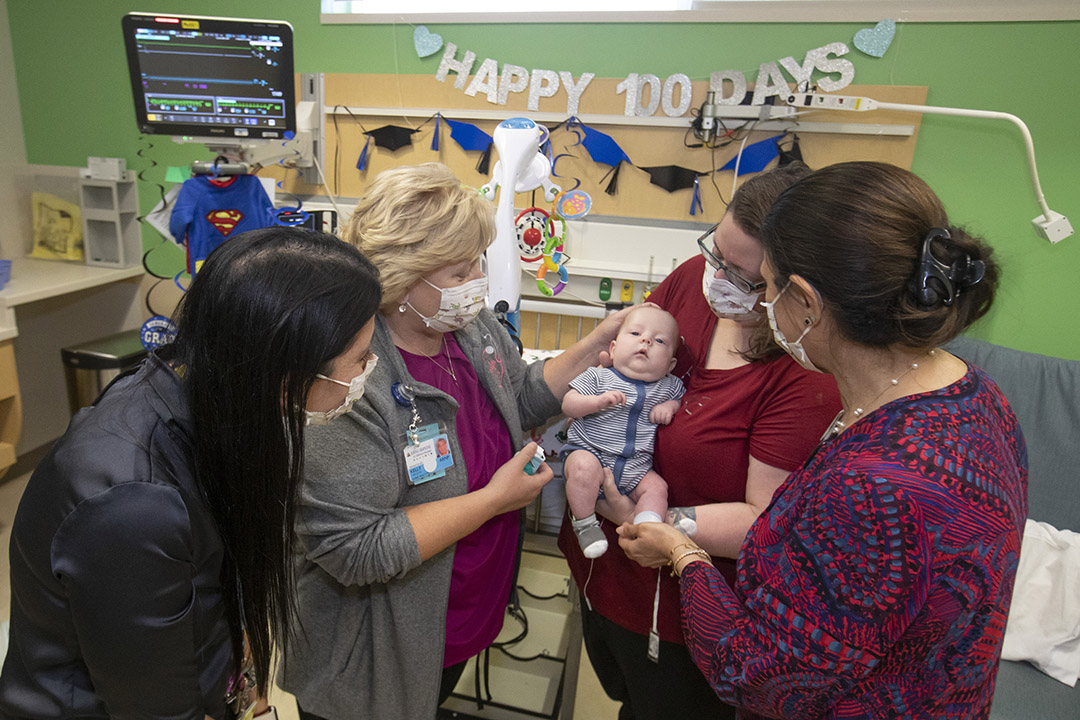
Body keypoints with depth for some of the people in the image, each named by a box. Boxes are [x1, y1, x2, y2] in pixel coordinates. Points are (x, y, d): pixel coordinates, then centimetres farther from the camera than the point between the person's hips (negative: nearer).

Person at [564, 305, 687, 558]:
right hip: (589, 451, -4)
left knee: (657, 487, -16)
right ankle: (585, 524, -14)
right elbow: (568, 405, -6)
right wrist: (599, 401, -23)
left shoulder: (669, 387, 7)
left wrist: (671, 405, 0)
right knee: (584, 467, -31)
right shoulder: (598, 377, -2)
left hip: (635, 466, 4)